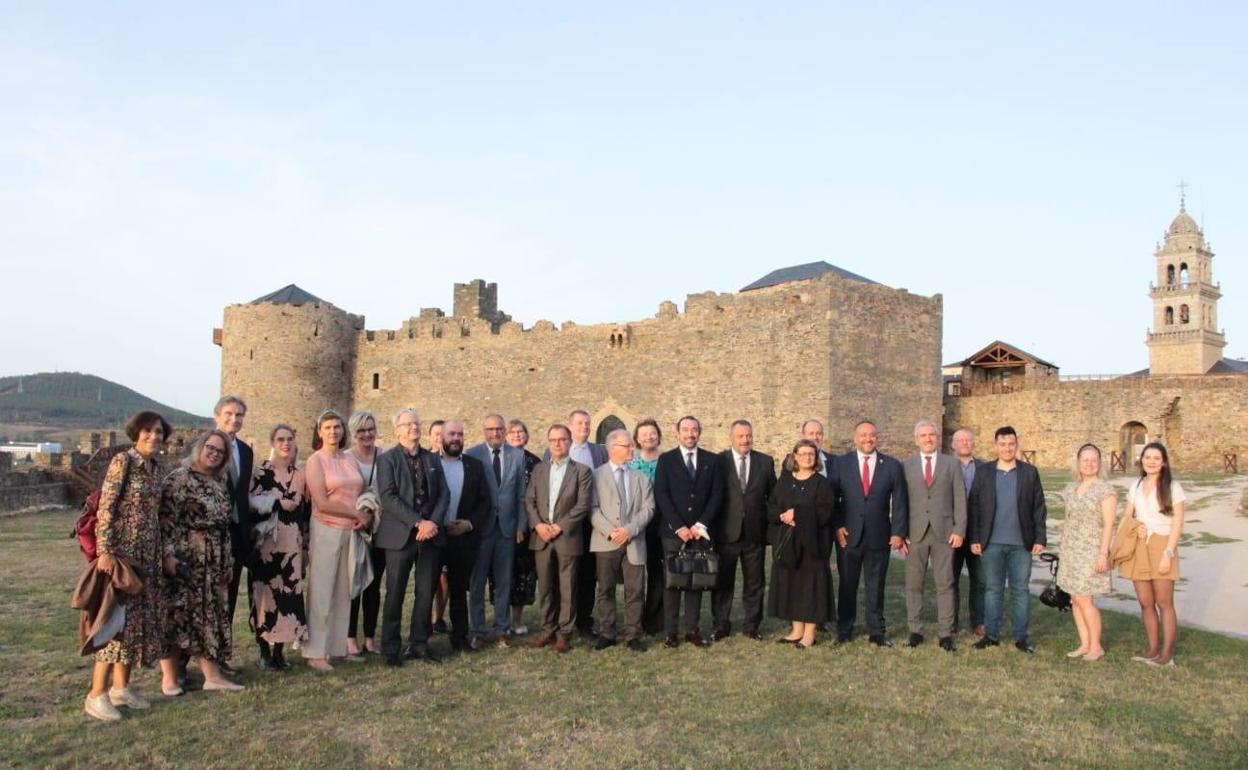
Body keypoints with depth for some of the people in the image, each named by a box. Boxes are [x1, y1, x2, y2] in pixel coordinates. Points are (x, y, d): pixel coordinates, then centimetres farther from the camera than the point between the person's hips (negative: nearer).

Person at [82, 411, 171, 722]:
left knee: (141, 620, 10)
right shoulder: (122, 461, -11)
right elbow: (105, 509, -16)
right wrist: (105, 551, -22)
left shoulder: (153, 468, 11)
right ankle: (96, 695, 1)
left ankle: (121, 687, 20)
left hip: (147, 557, 8)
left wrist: (162, 554, 16)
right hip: (121, 554, -8)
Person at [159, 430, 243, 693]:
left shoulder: (220, 483, 14)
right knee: (178, 615, -1)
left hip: (214, 564, 7)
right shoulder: (179, 478, -8)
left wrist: (228, 561, 16)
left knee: (211, 616, 8)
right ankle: (169, 678, 10)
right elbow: (166, 518, -14)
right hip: (185, 560, -7)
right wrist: (168, 554, -21)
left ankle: (212, 675, 13)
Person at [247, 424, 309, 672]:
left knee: (289, 592, 0)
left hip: (292, 542, 3)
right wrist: (279, 503, -15)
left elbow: (306, 510, 12)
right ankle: (264, 650, 11)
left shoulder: (300, 475, 11)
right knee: (265, 591, -1)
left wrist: (306, 544, 10)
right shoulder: (261, 472, 1)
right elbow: (250, 503, -8)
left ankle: (279, 649, 9)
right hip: (267, 542, -3)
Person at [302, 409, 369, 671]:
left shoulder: (351, 460, 11)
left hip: (352, 531, 5)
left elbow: (362, 493, 14)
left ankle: (339, 646, 19)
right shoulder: (315, 460, -5)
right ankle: (315, 653, 7)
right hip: (326, 530, -5)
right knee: (321, 592, 0)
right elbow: (322, 502, -12)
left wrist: (366, 515, -7)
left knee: (344, 592, 10)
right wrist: (357, 513, -10)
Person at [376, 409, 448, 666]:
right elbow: (388, 497, -11)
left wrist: (433, 522, -9)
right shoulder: (387, 459, 0)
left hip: (430, 535, 4)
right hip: (400, 536, -4)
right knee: (395, 595, 3)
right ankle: (391, 649, 13)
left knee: (426, 594, 8)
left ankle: (419, 644, 19)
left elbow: (444, 494, 8)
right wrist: (418, 523, -17)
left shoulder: (433, 459, 14)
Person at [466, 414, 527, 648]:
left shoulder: (517, 456, 6)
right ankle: (477, 632, 14)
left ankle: (501, 630, 18)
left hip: (507, 527, 2)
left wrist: (521, 525, 2)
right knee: (477, 582, 5)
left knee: (504, 582, 9)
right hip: (480, 526, -2)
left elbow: (521, 494, 6)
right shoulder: (471, 455, -2)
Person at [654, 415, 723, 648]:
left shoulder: (711, 460, 9)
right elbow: (661, 496, -3)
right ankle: (670, 631, 4)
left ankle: (692, 630, 10)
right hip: (673, 531, -2)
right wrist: (678, 526, -11)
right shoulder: (666, 459, 4)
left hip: (700, 531, 2)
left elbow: (717, 495, 4)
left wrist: (701, 524, -6)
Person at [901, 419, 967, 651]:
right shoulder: (906, 465, 7)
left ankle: (946, 634, 9)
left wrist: (959, 530, -4)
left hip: (944, 532, 0)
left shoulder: (951, 464, 8)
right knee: (913, 584, 4)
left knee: (945, 584, 3)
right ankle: (915, 631, 14)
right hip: (915, 533, 0)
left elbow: (959, 499, 4)